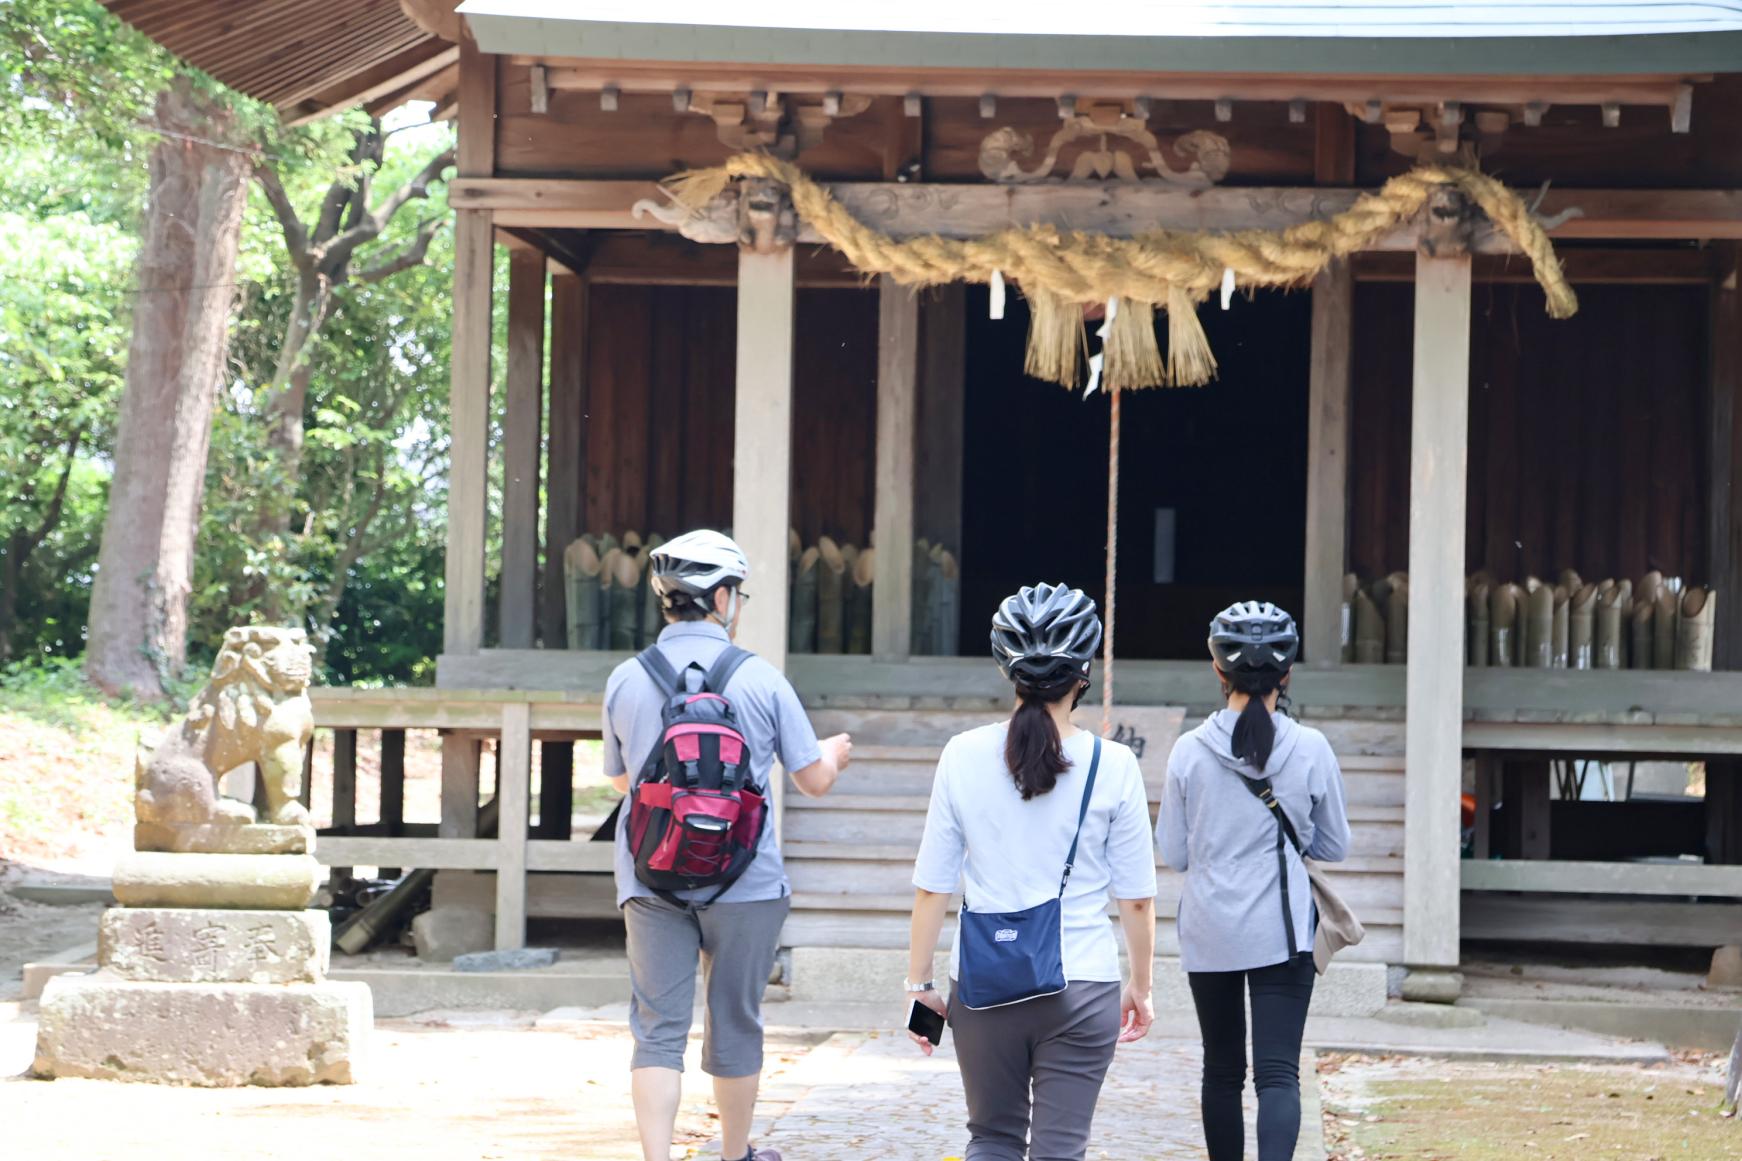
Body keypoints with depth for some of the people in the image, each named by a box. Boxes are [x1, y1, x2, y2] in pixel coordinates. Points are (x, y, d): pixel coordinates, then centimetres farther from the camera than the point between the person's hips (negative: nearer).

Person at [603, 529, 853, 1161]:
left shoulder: (625, 681, 1)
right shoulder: (759, 680, -6)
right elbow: (814, 780, 0)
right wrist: (834, 752, 23)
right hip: (743, 881, -1)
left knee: (658, 1028, 2)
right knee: (735, 1025, 12)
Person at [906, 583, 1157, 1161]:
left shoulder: (964, 756, -4)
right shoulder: (1113, 766, -7)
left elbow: (931, 888, -1)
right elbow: (1136, 898, -1)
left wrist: (919, 983, 8)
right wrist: (1140, 986, 12)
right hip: (1081, 984, -2)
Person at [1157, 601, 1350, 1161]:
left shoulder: (1190, 751, -5)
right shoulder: (1311, 749, -6)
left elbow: (1174, 853, 1)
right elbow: (1334, 846, 5)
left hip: (1209, 931, 2)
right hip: (1282, 931, -2)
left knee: (1222, 1071, 16)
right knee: (1278, 1073, -6)